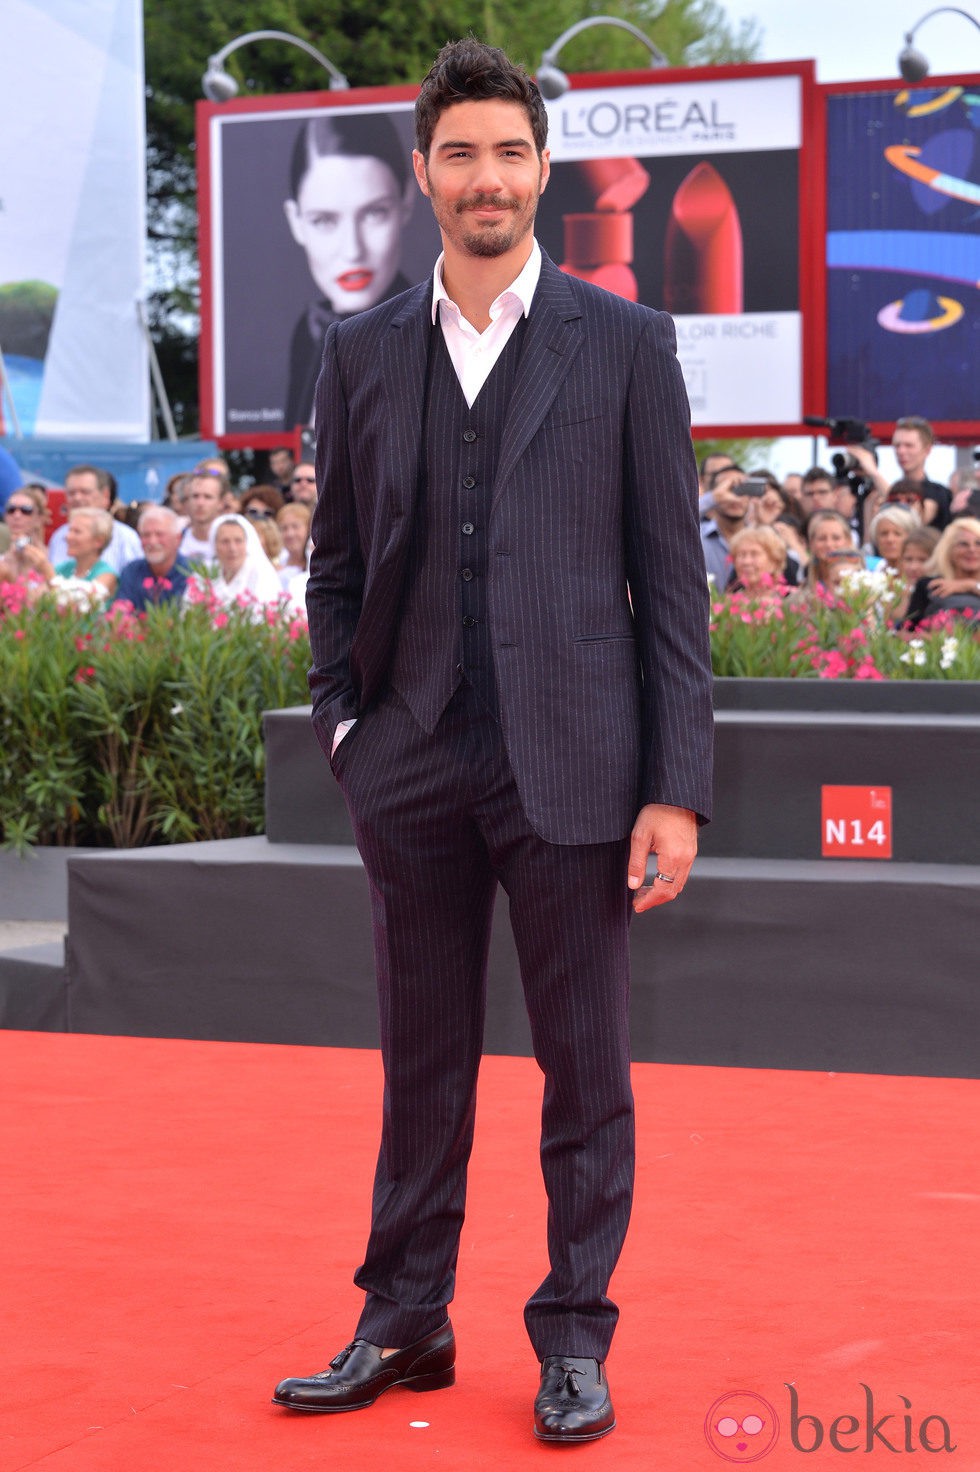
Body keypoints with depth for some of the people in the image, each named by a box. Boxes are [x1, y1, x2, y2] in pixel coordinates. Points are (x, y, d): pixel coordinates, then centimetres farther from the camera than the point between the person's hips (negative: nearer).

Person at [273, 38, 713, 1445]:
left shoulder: (624, 343, 0)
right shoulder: (364, 351, 9)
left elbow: (672, 576, -2)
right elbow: (337, 565, 14)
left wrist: (676, 787, -7)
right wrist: (345, 724, 2)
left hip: (571, 761, -2)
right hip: (414, 764, 3)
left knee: (585, 1066, 5)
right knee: (422, 1060, 11)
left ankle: (574, 1338, 16)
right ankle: (406, 1322, 22)